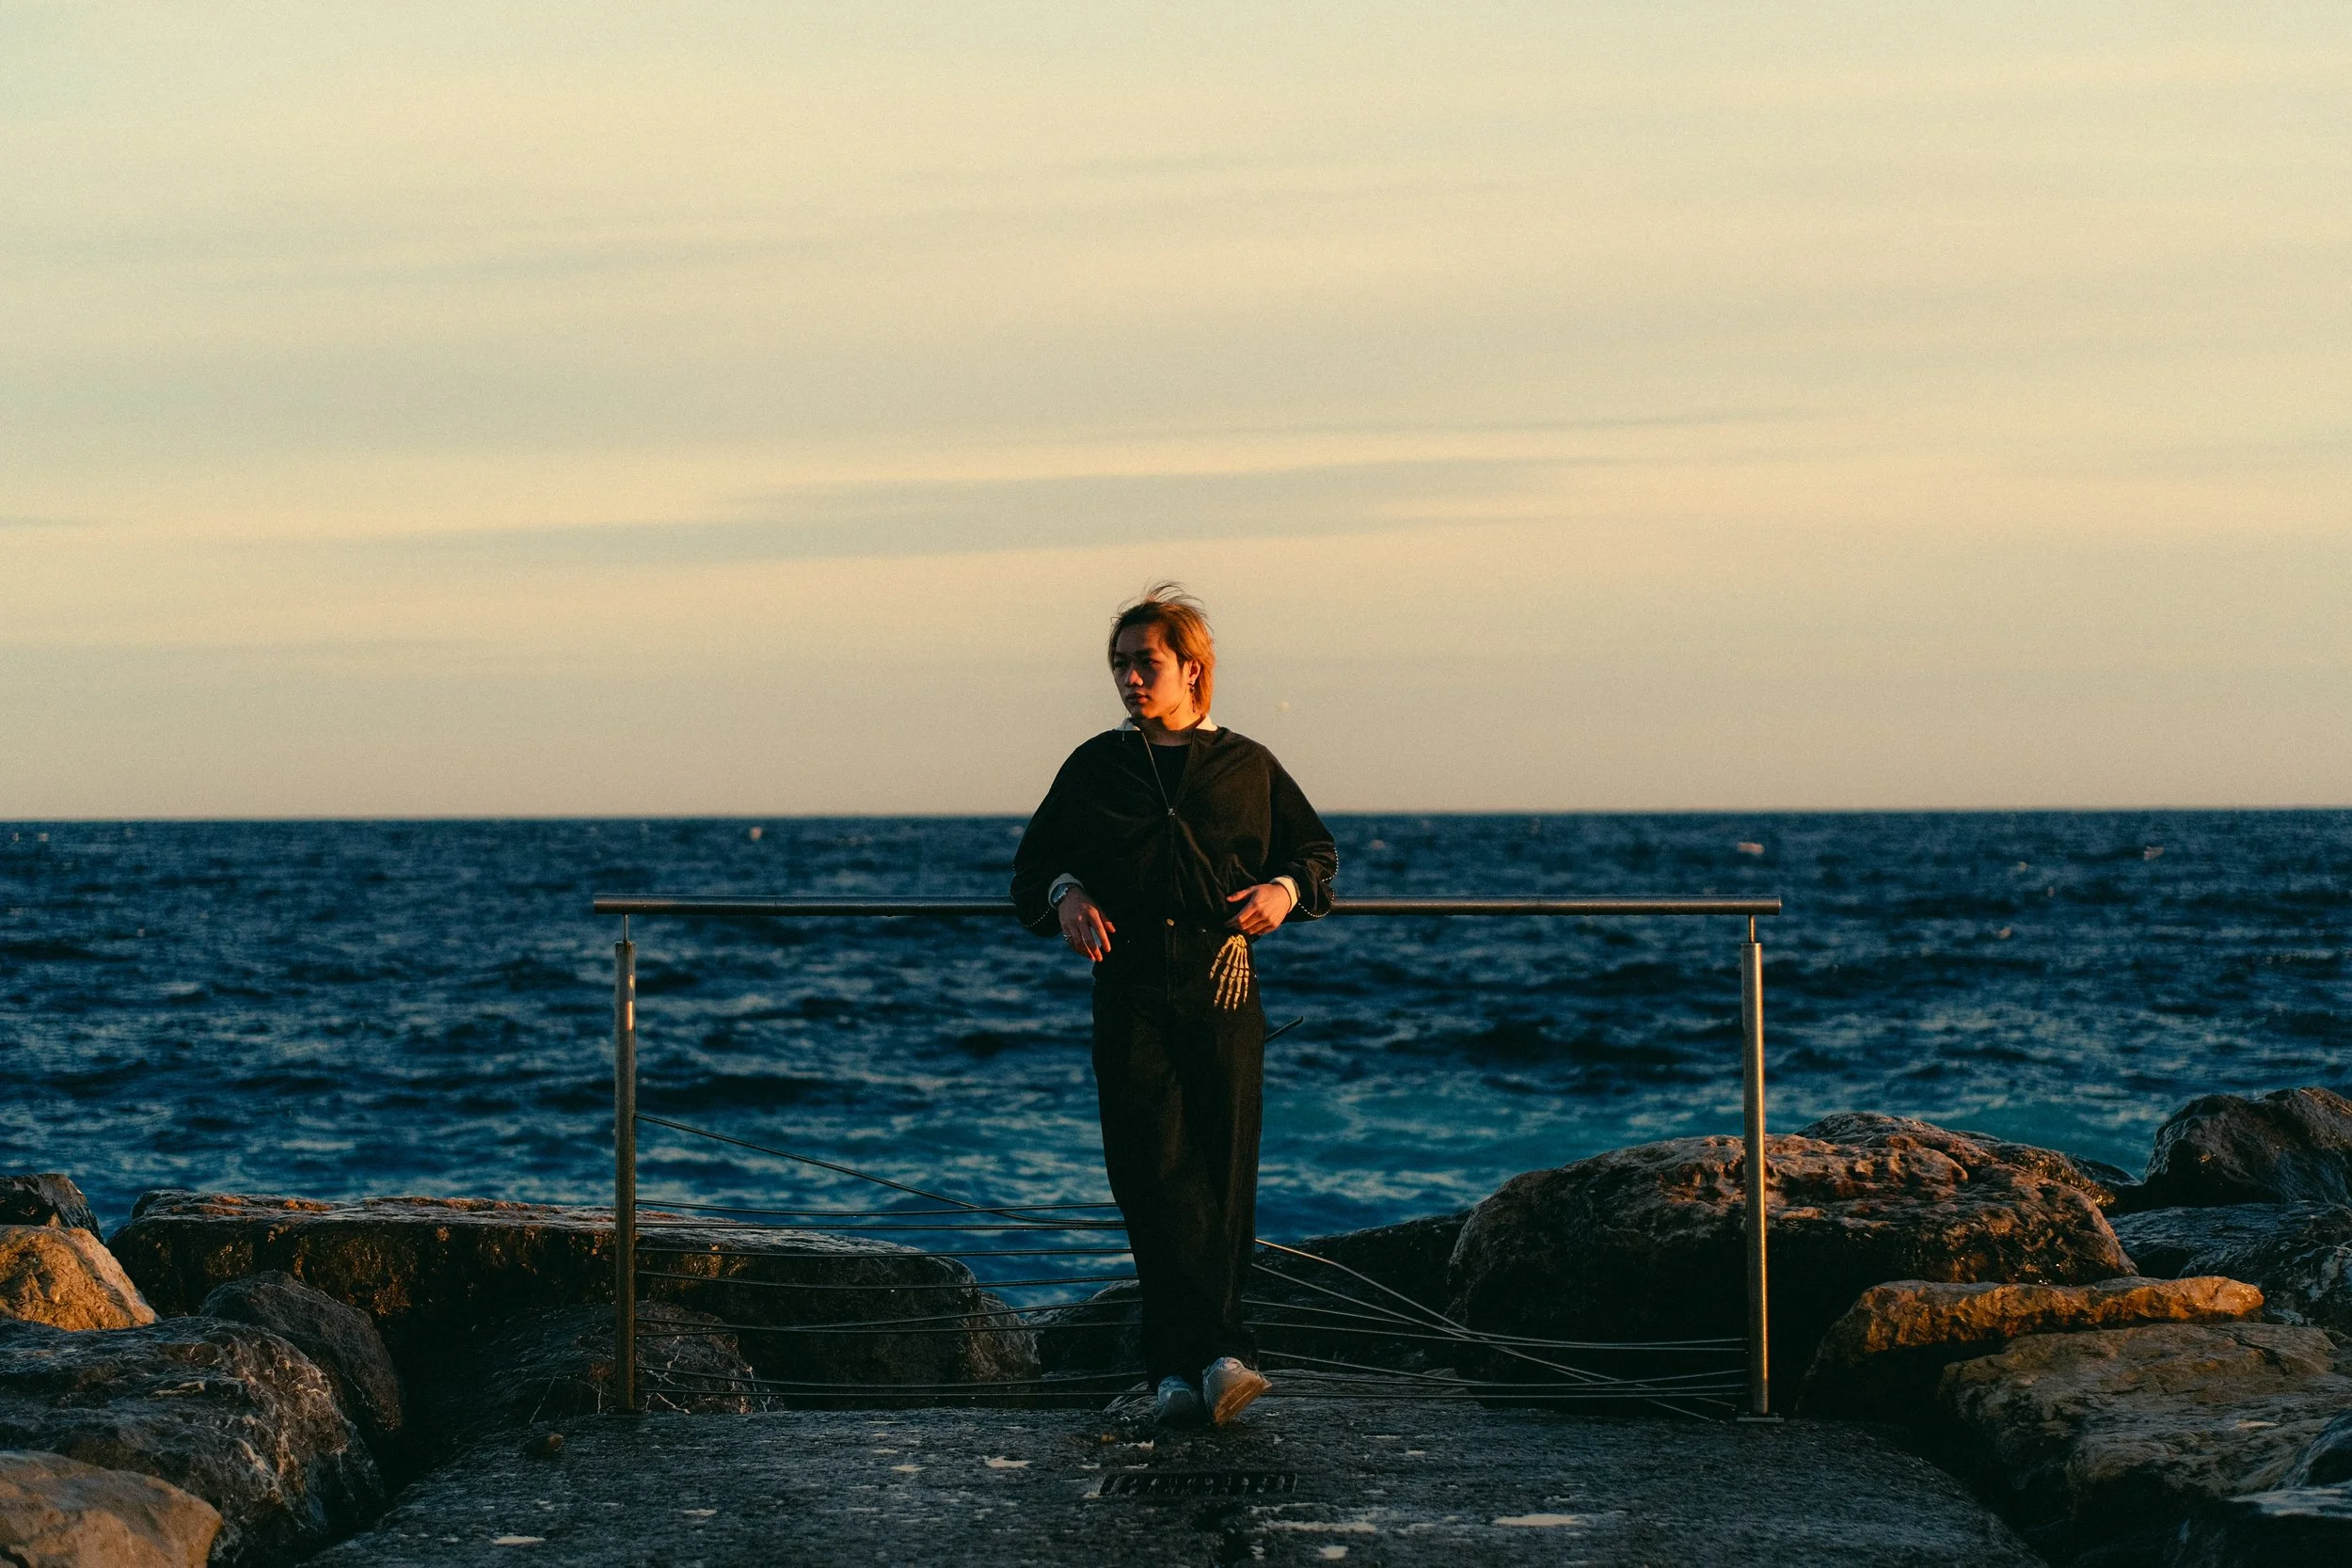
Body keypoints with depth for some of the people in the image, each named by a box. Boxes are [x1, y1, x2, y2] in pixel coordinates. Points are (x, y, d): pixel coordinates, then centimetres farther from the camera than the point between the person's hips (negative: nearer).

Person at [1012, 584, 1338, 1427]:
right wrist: (1064, 894, -3)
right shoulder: (1094, 767, 12)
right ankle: (1217, 1355, -11)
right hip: (1129, 987, 0)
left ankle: (1180, 1363, -1)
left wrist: (1285, 890, -3)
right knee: (1154, 1174, -10)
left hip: (1222, 986, 0)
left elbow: (1314, 850, 18)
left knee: (1222, 1175, -5)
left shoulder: (1246, 766, 10)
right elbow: (1036, 859, 19)